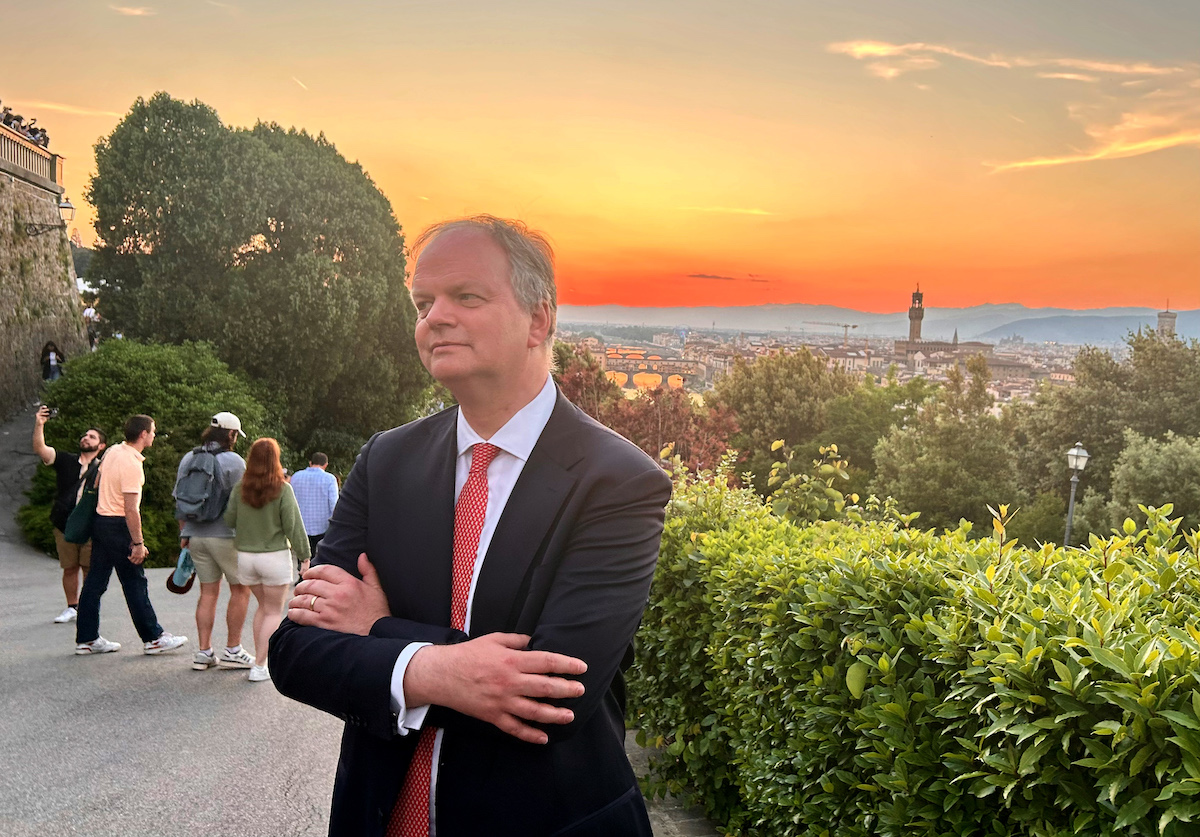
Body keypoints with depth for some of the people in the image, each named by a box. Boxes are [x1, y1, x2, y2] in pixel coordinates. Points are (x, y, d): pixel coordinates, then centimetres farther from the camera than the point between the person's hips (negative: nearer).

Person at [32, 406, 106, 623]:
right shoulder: (66, 462, 8)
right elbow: (40, 449, -4)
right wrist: (39, 425, -18)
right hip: (64, 525, 2)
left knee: (90, 569, -2)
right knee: (69, 568, 9)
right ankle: (72, 607, 22)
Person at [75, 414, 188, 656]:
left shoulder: (112, 451, 6)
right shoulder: (132, 464, -20)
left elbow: (98, 481, 19)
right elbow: (131, 509, -23)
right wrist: (138, 543, -19)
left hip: (100, 519, 9)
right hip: (119, 526, -9)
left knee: (94, 582, 10)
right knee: (135, 584, -1)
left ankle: (87, 639, 16)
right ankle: (153, 639, 6)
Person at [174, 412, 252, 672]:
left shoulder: (188, 459, 8)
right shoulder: (233, 462, -11)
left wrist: (184, 533, 18)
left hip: (196, 536, 6)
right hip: (226, 535, -6)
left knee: (208, 592, 12)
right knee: (241, 590, 7)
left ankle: (204, 652, 10)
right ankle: (232, 650, 7)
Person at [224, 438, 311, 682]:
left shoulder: (239, 489, -3)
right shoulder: (282, 490, -13)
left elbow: (229, 521, 1)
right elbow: (293, 526, -11)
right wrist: (304, 555, -2)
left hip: (245, 555, 4)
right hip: (275, 556, -4)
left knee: (263, 606, 21)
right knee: (274, 611, 7)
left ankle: (260, 659, 21)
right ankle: (260, 666, 2)